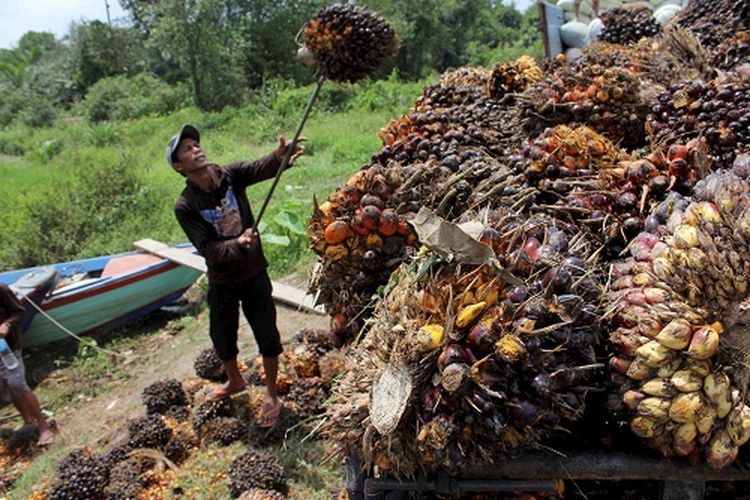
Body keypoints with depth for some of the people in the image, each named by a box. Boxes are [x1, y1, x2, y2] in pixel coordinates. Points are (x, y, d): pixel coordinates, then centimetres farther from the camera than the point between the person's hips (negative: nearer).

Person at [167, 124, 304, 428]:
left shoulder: (231, 175, -11)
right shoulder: (185, 207, -15)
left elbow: (260, 168, -33)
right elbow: (208, 250, -21)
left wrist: (280, 157, -55)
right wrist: (238, 244, -39)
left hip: (254, 272, 0)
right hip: (222, 281, 0)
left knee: (267, 334, 5)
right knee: (222, 336, 18)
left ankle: (271, 396, 27)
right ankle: (234, 381, 49)